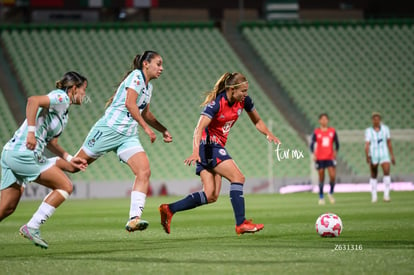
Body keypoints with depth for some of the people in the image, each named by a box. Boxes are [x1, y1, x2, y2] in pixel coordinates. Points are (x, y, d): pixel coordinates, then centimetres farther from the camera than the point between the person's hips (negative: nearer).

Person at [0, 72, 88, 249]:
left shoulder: (64, 110, 23)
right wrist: (31, 131, -26)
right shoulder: (61, 97, -6)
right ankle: (32, 227, -5)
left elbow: (50, 141, 26)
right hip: (23, 153, -10)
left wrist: (69, 159, 19)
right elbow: (33, 101, -22)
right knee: (65, 186, -3)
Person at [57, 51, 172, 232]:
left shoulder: (148, 87, 19)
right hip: (109, 129, -8)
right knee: (74, 166, 0)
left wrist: (163, 130, 34)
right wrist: (146, 127, -22)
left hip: (128, 136, 8)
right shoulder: (136, 77, -8)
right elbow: (129, 103, -22)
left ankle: (134, 219, -24)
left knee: (144, 172, -16)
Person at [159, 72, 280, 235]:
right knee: (238, 178, -18)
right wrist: (195, 152, -45)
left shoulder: (243, 101, 0)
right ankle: (241, 224, -18)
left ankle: (169, 209, 4)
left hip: (218, 147, 8)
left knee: (211, 196, 1)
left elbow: (257, 121, 15)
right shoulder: (216, 103, -22)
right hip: (207, 145, -8)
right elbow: (199, 128, -31)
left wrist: (268, 134, -4)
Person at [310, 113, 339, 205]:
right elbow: (312, 144, -3)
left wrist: (335, 152, 0)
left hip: (330, 157, 1)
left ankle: (331, 193, 9)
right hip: (320, 158, -1)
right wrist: (313, 154, -16)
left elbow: (336, 143, 13)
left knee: (333, 176, -14)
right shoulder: (316, 132, 0)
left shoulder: (332, 131, 5)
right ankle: (321, 198, 12)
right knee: (321, 178, 2)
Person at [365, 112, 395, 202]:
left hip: (384, 154, 0)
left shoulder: (385, 129, 2)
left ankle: (386, 195, -18)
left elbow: (389, 143, 10)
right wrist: (367, 156, -27)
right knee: (374, 176, 6)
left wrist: (392, 156, 9)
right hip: (373, 155, 0)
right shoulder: (368, 131, -4)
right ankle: (374, 196, 19)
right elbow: (367, 144, -12)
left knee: (387, 172, -19)